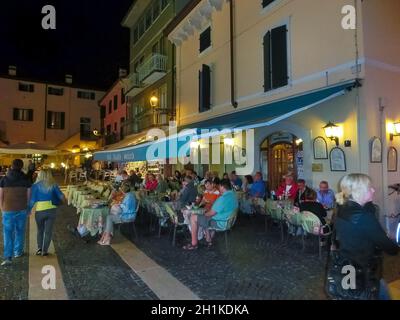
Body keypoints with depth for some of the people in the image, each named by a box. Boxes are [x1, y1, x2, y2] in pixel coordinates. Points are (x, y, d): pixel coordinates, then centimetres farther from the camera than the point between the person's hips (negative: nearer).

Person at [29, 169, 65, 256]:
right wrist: (63, 200, 21)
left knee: (40, 230, 20)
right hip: (51, 210, 0)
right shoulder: (53, 185, 0)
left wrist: (29, 210, 7)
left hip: (39, 211, 0)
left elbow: (32, 200, -5)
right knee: (48, 231, 10)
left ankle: (39, 248, 13)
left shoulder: (36, 185, -2)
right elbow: (61, 196, 0)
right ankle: (44, 250, 11)